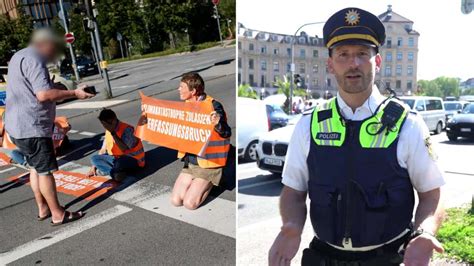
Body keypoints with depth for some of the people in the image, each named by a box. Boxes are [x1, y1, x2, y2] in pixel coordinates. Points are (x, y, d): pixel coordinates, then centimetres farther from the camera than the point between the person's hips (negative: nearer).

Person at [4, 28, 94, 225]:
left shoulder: (20, 56, 17)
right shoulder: (33, 60, -17)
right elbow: (43, 94, -27)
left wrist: (57, 91, 17)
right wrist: (74, 93, -22)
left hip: (19, 125, 11)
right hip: (31, 127, -11)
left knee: (35, 167, 18)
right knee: (45, 170, -3)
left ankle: (43, 208, 28)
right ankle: (58, 214, 6)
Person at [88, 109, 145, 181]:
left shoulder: (126, 129, -19)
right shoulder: (108, 131, 4)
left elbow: (124, 149, -30)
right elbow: (103, 149, 12)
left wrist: (113, 133, -27)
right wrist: (94, 167, 11)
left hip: (133, 160, -8)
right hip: (117, 158, 8)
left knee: (119, 163, -40)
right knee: (94, 158, -9)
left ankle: (105, 170, -12)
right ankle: (116, 173, -24)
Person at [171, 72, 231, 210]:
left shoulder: (213, 106, -19)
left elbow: (226, 134, -22)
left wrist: (218, 124, -46)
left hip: (208, 164, -7)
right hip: (190, 162, 7)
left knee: (189, 203, -11)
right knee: (175, 200, 1)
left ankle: (209, 184, 15)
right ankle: (197, 183, 26)